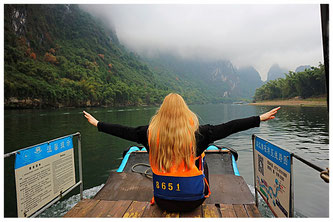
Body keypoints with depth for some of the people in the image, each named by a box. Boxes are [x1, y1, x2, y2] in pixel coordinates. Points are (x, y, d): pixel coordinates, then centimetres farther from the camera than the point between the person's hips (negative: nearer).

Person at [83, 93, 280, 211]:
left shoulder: (151, 132, -12)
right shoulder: (197, 132, -17)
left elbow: (125, 131, 1)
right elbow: (228, 127, -11)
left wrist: (97, 124, 17)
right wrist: (261, 118, 1)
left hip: (162, 201, 2)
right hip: (192, 200, -1)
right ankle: (205, 196, 43)